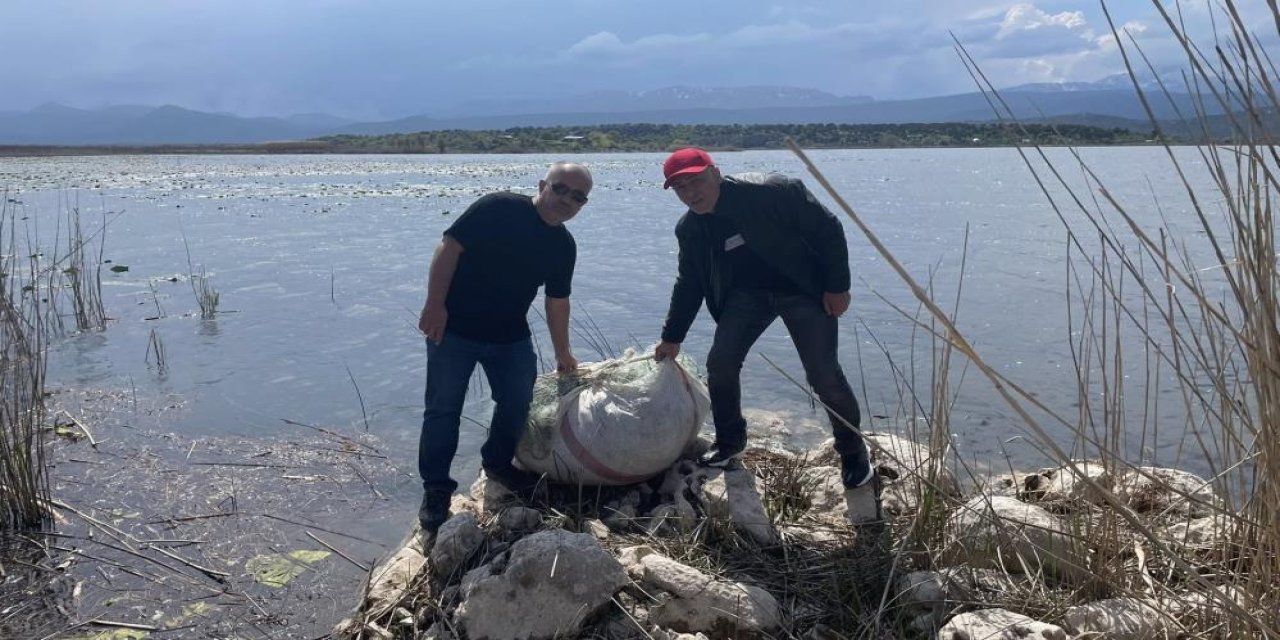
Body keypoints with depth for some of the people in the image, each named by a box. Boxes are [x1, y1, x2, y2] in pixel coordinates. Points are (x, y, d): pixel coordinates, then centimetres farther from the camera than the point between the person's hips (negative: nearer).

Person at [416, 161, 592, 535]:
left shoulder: (564, 246, 3)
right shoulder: (498, 209, -16)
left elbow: (557, 301, 12)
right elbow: (449, 248, -17)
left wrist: (562, 353, 16)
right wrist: (435, 305, -22)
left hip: (510, 337, 6)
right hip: (454, 329, -6)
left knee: (518, 403, 10)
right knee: (444, 408, 0)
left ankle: (498, 463, 34)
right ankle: (435, 489, 11)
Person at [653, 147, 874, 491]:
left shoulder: (772, 191, -26)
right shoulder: (689, 228, -6)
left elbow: (827, 229, -18)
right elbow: (689, 284, 8)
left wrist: (837, 286, -17)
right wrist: (672, 337, 13)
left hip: (803, 289, -5)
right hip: (747, 294, 5)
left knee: (824, 375, -8)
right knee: (720, 364, -4)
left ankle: (853, 453, 14)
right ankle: (729, 441, 20)